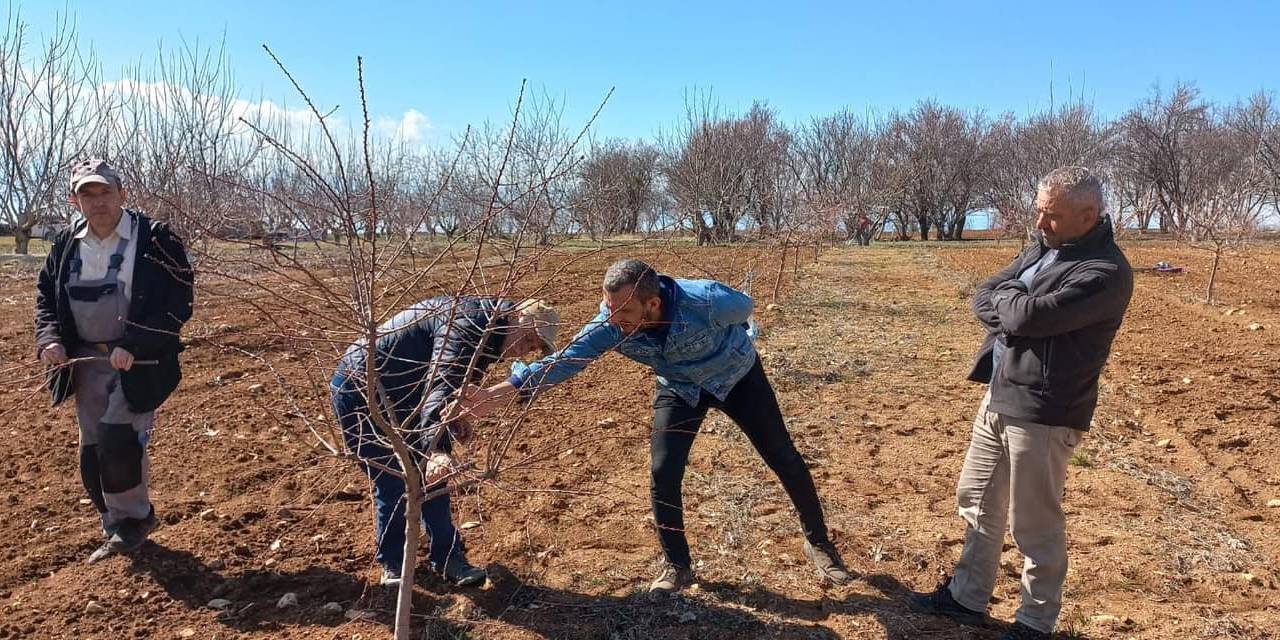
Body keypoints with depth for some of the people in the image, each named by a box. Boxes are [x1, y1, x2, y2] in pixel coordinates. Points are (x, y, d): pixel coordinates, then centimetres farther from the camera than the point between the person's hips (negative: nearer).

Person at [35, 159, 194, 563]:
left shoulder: (155, 240, -12)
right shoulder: (67, 244, 6)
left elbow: (178, 304, -15)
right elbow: (46, 296, 17)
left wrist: (133, 346, -22)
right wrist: (50, 338, -1)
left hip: (139, 362, -6)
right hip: (87, 361, 6)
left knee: (117, 440, -15)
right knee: (92, 453, 11)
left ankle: (133, 519, 9)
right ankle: (119, 531, 28)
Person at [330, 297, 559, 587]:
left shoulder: (486, 334, 3)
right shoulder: (468, 321, -28)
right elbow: (440, 384, -41)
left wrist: (455, 417, 0)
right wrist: (437, 449, -53)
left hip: (398, 395, 9)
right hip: (359, 390, -9)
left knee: (431, 476, 8)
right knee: (393, 483, -5)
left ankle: (447, 556, 18)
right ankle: (392, 563, 15)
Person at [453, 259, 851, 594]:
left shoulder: (705, 301, -40)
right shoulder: (611, 324, -30)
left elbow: (745, 307, -17)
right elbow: (566, 359, -33)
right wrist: (501, 392, -42)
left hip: (737, 376, -2)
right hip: (680, 388, 2)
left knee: (783, 459, 6)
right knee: (664, 472, -10)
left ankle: (818, 543, 29)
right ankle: (677, 566, 12)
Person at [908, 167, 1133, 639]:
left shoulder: (1105, 272, -18)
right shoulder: (1042, 250, 11)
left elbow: (1025, 317, -27)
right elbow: (983, 299, 8)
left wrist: (1008, 296, -5)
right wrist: (1018, 314, -12)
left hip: (1041, 412, -9)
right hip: (998, 396, 9)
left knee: (1036, 524, 6)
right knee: (977, 503, 18)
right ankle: (967, 597, 34)